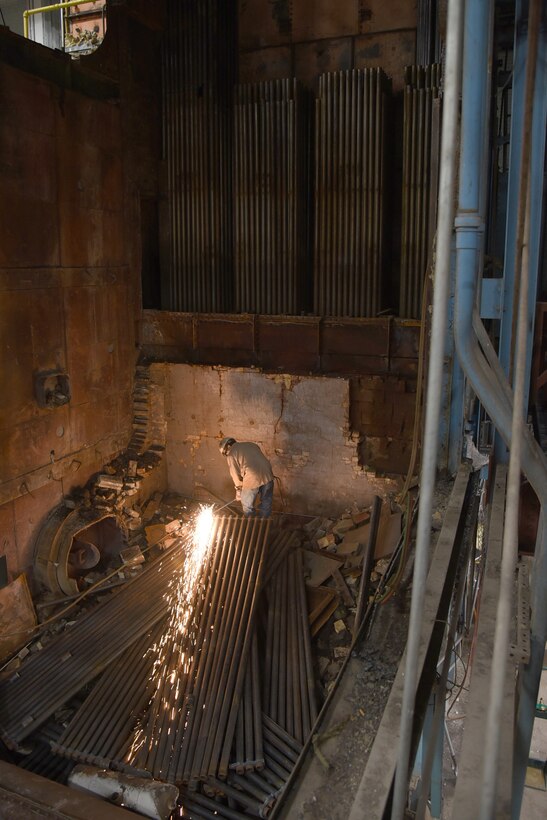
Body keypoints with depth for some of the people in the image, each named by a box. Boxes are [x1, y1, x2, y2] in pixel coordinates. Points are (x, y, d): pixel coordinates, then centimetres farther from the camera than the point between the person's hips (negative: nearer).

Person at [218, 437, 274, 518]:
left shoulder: (231, 454, 6)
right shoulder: (251, 444, 24)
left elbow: (236, 475, 7)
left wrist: (238, 493, 18)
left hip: (252, 479, -6)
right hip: (268, 475, 6)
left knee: (248, 506, 16)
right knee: (266, 503, 22)